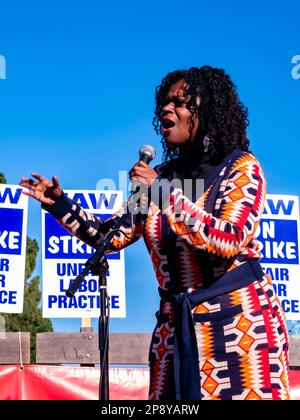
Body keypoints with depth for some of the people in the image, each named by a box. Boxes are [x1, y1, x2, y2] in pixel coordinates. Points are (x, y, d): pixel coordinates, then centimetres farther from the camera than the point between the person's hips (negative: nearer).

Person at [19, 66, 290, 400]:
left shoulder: (241, 168, -5)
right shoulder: (162, 176, 10)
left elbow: (231, 241, -20)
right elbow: (112, 236, 12)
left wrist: (164, 195, -23)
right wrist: (59, 204, 3)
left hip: (239, 321, -5)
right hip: (175, 325, 5)